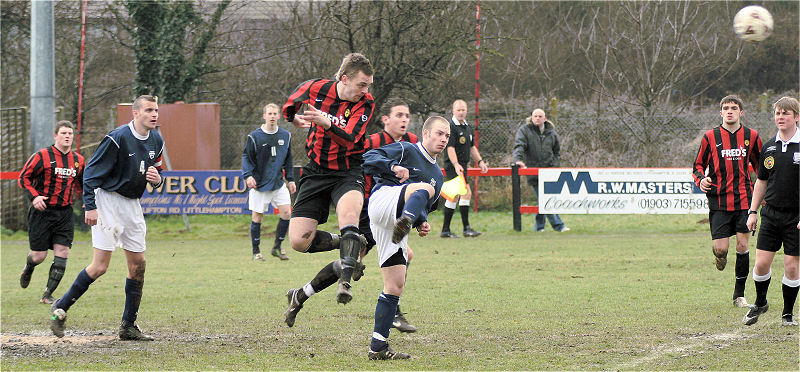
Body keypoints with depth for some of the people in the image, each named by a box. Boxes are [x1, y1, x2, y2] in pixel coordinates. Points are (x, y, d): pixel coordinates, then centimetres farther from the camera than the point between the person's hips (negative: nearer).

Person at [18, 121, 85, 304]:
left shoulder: (78, 160, 9)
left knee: (62, 254, -8)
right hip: (42, 211, -4)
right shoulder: (42, 156, -7)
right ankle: (28, 268, 38)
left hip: (65, 213, 4)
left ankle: (47, 295, 1)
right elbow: (24, 177, -3)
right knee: (39, 256, 0)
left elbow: (81, 183, 25)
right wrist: (34, 196, -17)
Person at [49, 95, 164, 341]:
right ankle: (60, 309, 3)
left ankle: (128, 326, 12)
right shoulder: (117, 138, -17)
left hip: (132, 204, 7)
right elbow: (92, 172, -15)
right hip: (107, 201, -7)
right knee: (100, 266, -12)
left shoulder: (156, 141, 6)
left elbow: (156, 170, 21)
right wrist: (90, 206, -20)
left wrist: (157, 179, -4)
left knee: (138, 264, 4)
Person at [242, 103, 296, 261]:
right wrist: (248, 176, -18)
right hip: (259, 183, -3)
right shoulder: (254, 137, -7)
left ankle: (277, 247, 7)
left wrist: (290, 179, 14)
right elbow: (246, 157, -3)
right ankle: (256, 251, 14)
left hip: (278, 182, 3)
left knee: (286, 212, -9)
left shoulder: (285, 136, 6)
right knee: (257, 217, 0)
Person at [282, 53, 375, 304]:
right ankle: (344, 243, 17)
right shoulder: (317, 88, -6)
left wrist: (326, 123, -41)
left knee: (348, 213, -37)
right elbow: (293, 100, 18)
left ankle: (345, 280, -39)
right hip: (315, 173, 3)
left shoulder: (365, 103, -11)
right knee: (299, 241, -9)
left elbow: (350, 140, -25)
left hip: (347, 173, -3)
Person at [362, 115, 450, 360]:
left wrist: (422, 223, 14)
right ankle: (403, 224, -69)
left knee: (395, 286, 3)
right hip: (382, 200, -8)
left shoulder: (437, 174, 30)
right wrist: (393, 167, -19)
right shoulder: (406, 151, 8)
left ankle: (378, 348, 5)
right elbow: (368, 160, -1)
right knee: (424, 189, -35)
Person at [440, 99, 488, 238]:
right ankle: (466, 228, -16)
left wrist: (480, 161, 15)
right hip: (453, 165, -9)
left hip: (462, 166, 9)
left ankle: (445, 230, 17)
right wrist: (456, 164, -30)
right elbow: (450, 148, -20)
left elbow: (472, 147, 25)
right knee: (466, 192, -17)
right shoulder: (450, 127, -12)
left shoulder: (468, 127, 16)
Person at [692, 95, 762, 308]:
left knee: (742, 245, -2)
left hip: (744, 200, 1)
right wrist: (700, 179, -12)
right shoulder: (710, 137, 1)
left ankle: (739, 294, 10)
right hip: (719, 200, -1)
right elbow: (699, 165, 9)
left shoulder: (751, 136, 6)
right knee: (721, 248, -8)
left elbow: (760, 166, 18)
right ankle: (718, 254, 32)